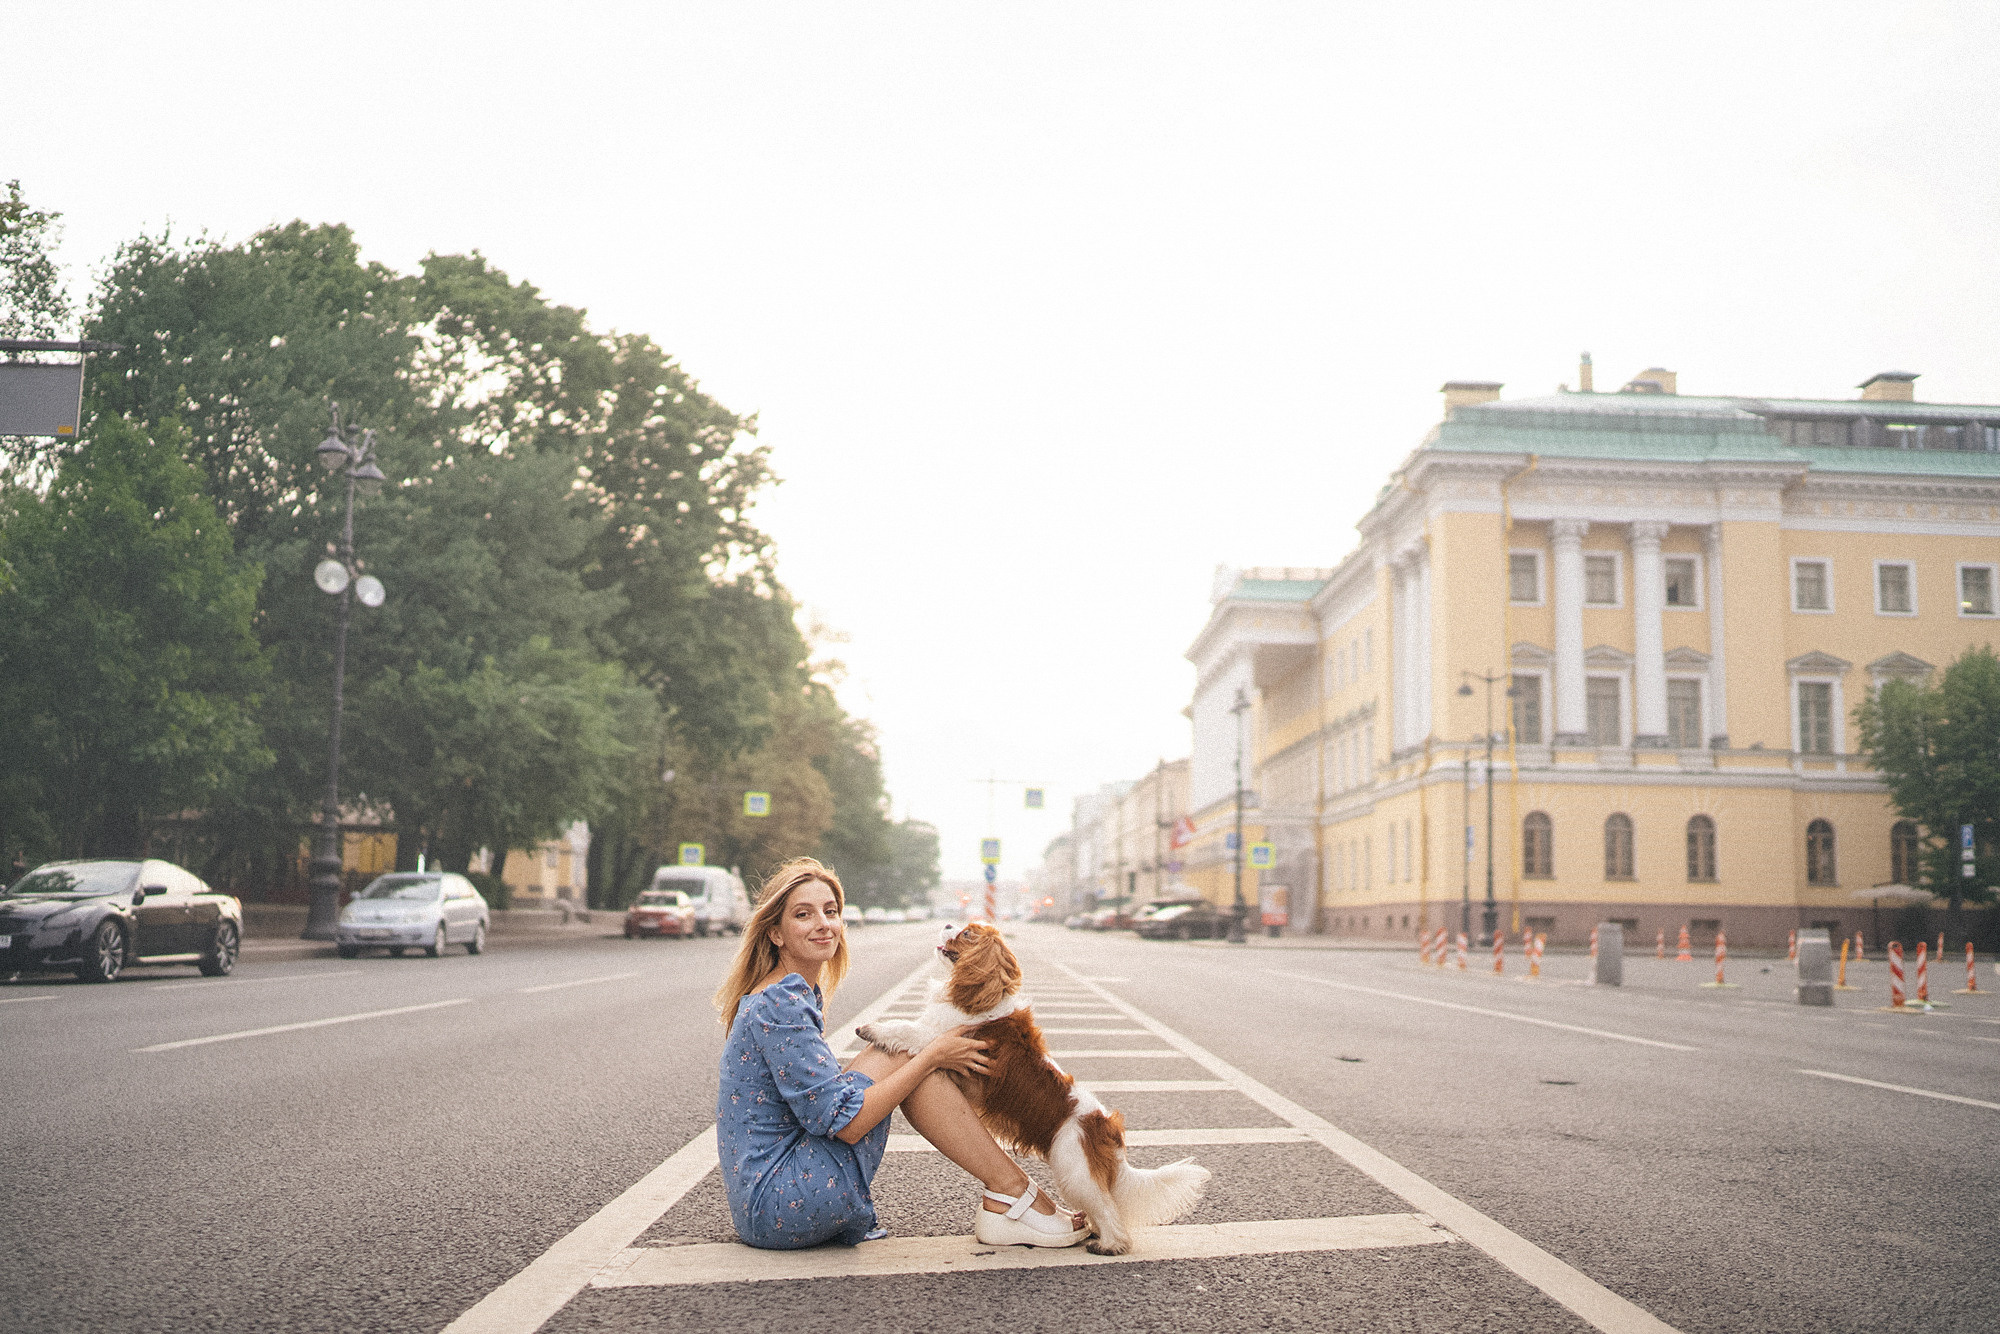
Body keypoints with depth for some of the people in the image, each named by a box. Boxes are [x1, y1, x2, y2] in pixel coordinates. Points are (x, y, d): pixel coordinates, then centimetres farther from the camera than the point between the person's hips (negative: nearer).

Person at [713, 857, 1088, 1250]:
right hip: (776, 1207, -10)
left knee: (902, 1057, 7)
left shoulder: (799, 995, 13)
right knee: (899, 1056, -12)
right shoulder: (781, 1003, -18)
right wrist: (931, 1056, -13)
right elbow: (844, 1122, -21)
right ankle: (1010, 1194, -8)